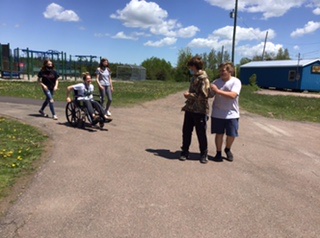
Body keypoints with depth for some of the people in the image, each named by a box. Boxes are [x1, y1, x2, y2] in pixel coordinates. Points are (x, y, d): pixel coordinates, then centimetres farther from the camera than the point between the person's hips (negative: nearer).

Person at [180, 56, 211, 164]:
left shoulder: (203, 78, -14)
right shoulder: (194, 77, 13)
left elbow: (203, 95, -22)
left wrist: (189, 95, -14)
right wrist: (188, 95, 10)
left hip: (200, 111, -8)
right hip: (190, 109, 8)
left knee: (201, 133, 5)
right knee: (186, 131, 10)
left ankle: (204, 154, 22)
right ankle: (185, 152, 23)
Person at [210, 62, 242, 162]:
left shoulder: (236, 81, -8)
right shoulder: (216, 81, 3)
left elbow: (233, 95, -23)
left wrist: (218, 91, -26)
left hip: (232, 114, -1)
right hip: (218, 114, 2)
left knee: (231, 135, 7)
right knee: (219, 134, 5)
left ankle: (228, 150, 35)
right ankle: (218, 152, 23)